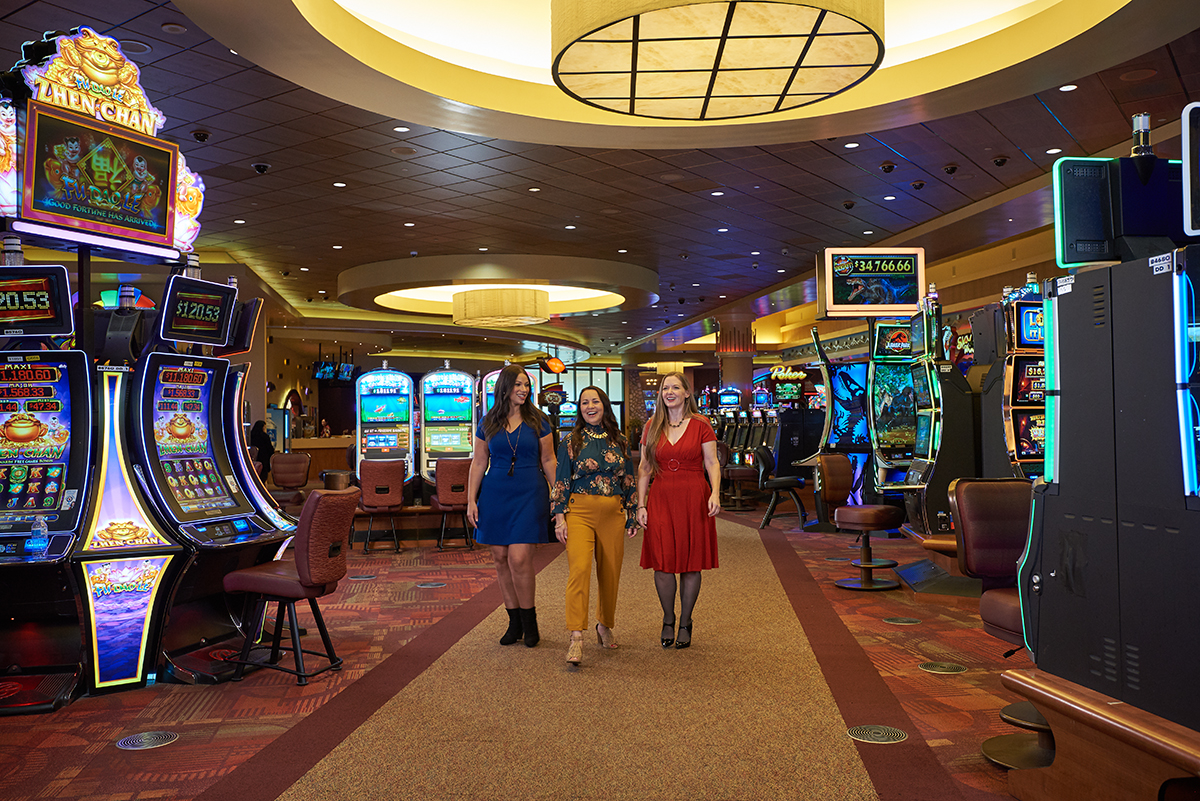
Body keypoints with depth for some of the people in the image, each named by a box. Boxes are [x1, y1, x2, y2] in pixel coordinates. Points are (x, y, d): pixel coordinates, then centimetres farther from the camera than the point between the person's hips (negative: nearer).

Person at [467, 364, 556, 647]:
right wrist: (471, 500, 4)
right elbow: (479, 463, 9)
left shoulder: (537, 420, 2)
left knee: (519, 558, -11)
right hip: (495, 494, 3)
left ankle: (529, 621, 7)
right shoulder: (488, 423, 6)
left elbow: (548, 460, 5)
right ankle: (514, 621, 19)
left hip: (529, 494, -2)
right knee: (500, 558, 5)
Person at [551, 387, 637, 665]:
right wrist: (559, 517, -5)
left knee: (610, 573, 8)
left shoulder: (619, 441, 11)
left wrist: (632, 516, 13)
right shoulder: (572, 442, 3)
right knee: (579, 569, -17)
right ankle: (576, 638, -19)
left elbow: (629, 481, 15)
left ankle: (605, 626, 29)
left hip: (613, 514, 3)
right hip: (580, 511, -3)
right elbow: (561, 482, 2)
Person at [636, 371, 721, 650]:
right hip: (661, 500, 2)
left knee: (691, 564, 3)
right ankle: (668, 621, 22)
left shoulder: (700, 424, 2)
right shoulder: (652, 427, 9)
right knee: (663, 564, 0)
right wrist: (641, 505, 4)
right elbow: (644, 468, 10)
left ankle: (685, 623, 21)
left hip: (693, 500, -2)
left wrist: (715, 493, -15)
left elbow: (712, 463, 0)